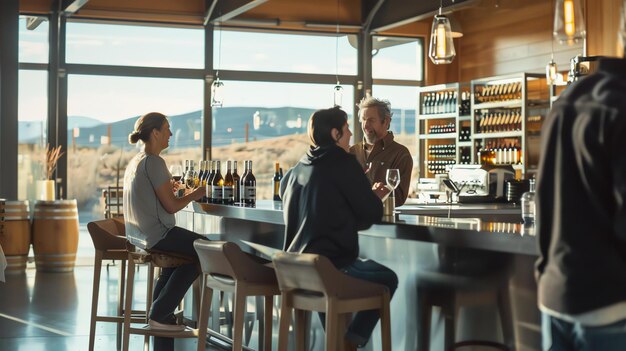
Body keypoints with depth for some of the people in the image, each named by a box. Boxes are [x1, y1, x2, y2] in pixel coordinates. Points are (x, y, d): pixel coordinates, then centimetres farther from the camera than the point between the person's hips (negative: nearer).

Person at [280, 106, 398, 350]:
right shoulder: (343, 162, -8)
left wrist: (367, 196, 29)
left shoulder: (297, 169, 13)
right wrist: (375, 198, 17)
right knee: (387, 279, 16)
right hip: (331, 264, -7)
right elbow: (371, 214, -6)